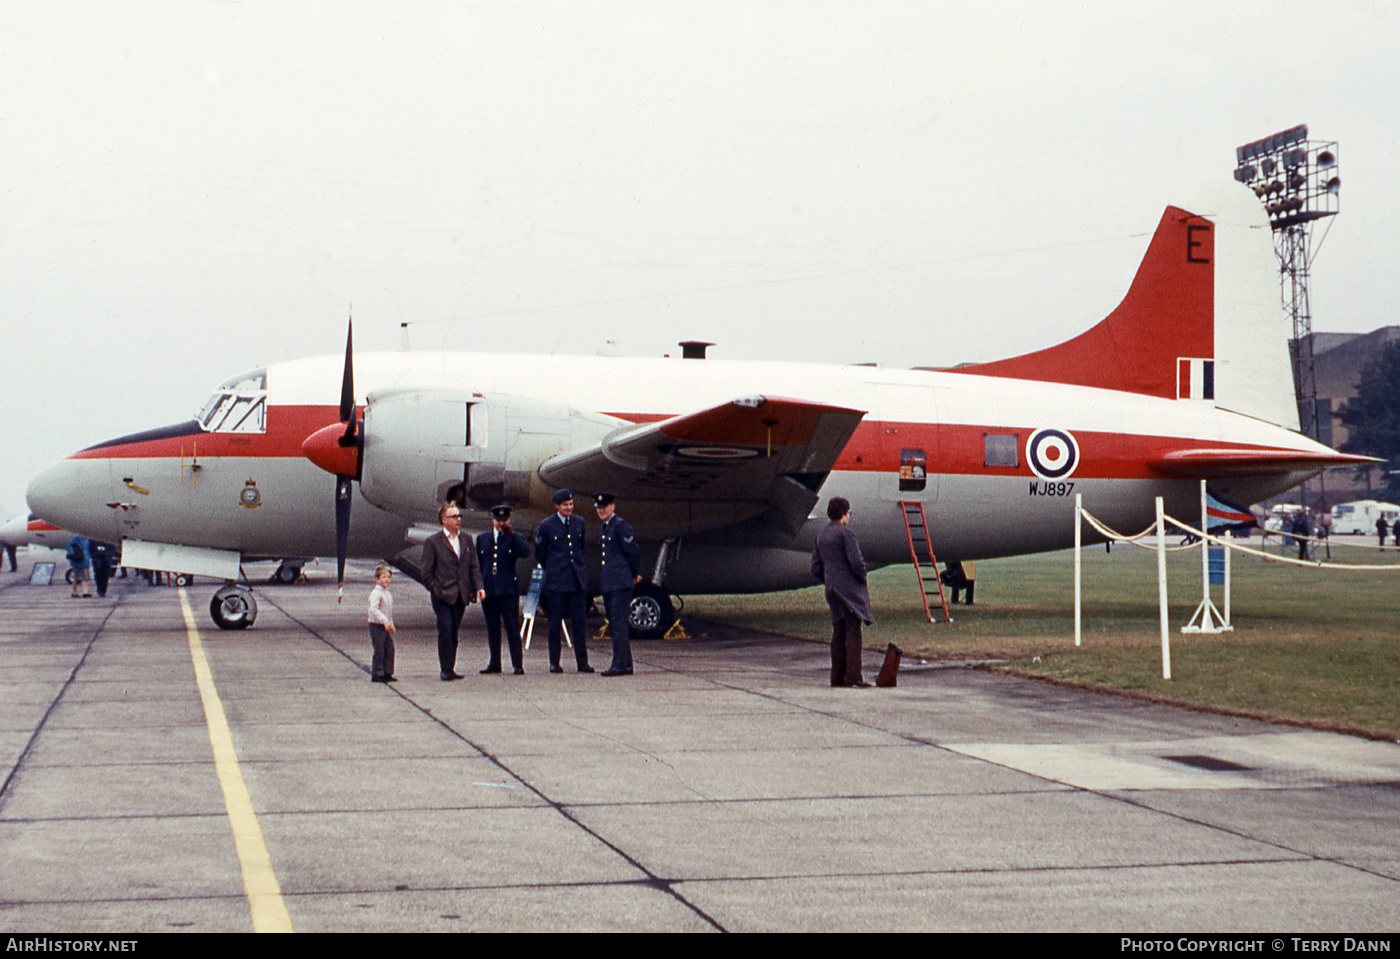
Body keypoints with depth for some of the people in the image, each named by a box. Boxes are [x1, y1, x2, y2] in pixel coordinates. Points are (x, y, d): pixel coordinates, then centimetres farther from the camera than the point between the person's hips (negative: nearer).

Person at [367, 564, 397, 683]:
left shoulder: (387, 594, 15)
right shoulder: (375, 594, -15)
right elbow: (374, 610, -26)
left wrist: (391, 625, 23)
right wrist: (385, 621, -31)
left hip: (385, 626, 9)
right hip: (376, 625, -9)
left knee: (389, 649, 7)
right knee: (379, 650, -6)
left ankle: (387, 673, 15)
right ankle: (376, 674, 0)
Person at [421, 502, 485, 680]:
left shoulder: (466, 540, 13)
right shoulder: (433, 542, -2)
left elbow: (474, 566, 13)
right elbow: (427, 572, -2)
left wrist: (479, 587, 1)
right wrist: (435, 590, -6)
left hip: (460, 596, 5)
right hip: (442, 595, -5)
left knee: (454, 631, 7)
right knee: (445, 630, -11)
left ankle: (450, 668, 14)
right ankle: (446, 670, -7)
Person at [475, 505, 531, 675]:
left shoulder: (514, 538, 3)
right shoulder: (482, 539, 13)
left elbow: (525, 553, -17)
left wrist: (511, 533, -16)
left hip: (508, 590, -4)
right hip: (488, 589, 4)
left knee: (512, 628, -6)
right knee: (492, 629, 9)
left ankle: (517, 664, -4)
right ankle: (494, 663, 17)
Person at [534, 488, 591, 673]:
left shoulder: (579, 523, 9)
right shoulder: (546, 525, -3)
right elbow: (539, 554, 7)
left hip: (577, 580, 3)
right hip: (556, 582, -3)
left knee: (580, 622, 1)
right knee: (555, 623, 1)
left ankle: (582, 662, 5)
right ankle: (554, 663, 7)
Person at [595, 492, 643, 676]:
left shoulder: (621, 525, -10)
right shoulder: (603, 529, 18)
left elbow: (634, 551, -11)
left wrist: (635, 575, -1)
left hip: (620, 583, -10)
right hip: (607, 584, 10)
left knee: (619, 623, -11)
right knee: (614, 624, 10)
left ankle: (620, 664, -13)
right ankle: (626, 664, 15)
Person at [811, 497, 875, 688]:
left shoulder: (821, 536, 13)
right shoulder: (845, 533, -10)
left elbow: (816, 569, 14)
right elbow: (856, 563, -16)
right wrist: (862, 579, 1)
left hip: (832, 590, 7)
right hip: (850, 588, -7)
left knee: (838, 633, 10)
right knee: (853, 632, -8)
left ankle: (838, 677, 10)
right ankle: (853, 676, -14)